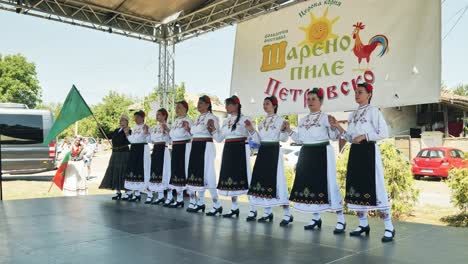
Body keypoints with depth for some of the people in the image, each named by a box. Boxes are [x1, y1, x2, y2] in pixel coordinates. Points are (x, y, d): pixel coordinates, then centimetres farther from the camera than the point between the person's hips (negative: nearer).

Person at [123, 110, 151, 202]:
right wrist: (127, 134, 9)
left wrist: (146, 133, -26)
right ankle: (137, 193, 18)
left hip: (142, 149, -8)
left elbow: (148, 139, -11)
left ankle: (149, 194, -9)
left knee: (143, 170, -12)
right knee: (134, 170, 8)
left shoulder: (146, 127, -4)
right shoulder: (134, 128, 18)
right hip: (133, 149, 8)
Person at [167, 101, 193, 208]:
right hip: (175, 149, 9)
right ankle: (179, 199, 20)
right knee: (176, 171, 10)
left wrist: (187, 129, -28)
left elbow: (192, 136, -16)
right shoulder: (176, 121, 17)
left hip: (184, 148, -9)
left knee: (184, 172, -8)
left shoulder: (188, 121, -9)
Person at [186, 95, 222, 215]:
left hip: (205, 147, -8)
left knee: (207, 174, -11)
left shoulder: (211, 117, -7)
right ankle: (200, 202, 20)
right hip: (195, 147, 9)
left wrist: (212, 127, -30)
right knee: (197, 173, 10)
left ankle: (217, 205, -6)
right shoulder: (197, 118, 19)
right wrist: (188, 129, 15)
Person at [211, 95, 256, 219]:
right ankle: (235, 208, 21)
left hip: (240, 149, -7)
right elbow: (219, 138, 17)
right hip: (228, 150, 7)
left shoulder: (244, 119, -5)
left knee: (244, 176, -9)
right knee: (230, 177, 9)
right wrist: (213, 130, 3)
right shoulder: (226, 121, 15)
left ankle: (253, 209, -1)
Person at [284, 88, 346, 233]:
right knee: (308, 184, 8)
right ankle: (316, 218, 21)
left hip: (322, 153, -7)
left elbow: (334, 137, -10)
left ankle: (341, 220, -1)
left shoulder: (325, 117, -4)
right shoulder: (302, 120, 15)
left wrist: (333, 126, -27)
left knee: (327, 184, -10)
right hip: (306, 154, 7)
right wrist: (289, 131, 6)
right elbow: (300, 139, 17)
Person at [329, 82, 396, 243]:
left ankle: (389, 228, -5)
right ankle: (363, 224, 18)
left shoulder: (373, 111, -3)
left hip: (369, 151, -7)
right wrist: (338, 127, 6)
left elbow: (384, 133, -10)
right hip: (355, 152, 8)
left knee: (375, 188, -11)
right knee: (356, 187, 7)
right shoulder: (353, 115, 17)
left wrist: (364, 136, -17)